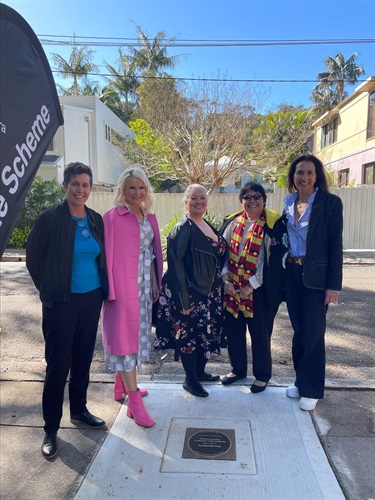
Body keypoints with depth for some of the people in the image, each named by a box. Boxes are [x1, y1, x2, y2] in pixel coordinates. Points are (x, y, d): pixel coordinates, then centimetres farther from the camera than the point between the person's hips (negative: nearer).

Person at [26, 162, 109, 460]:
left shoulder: (96, 220, 4)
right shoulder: (50, 219, -10)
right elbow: (34, 259, -2)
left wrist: (103, 289, 8)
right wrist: (49, 290, 3)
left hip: (92, 299, 5)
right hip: (62, 302, -4)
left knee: (83, 359, 17)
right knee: (58, 364, 2)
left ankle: (79, 410, 37)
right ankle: (51, 429, 20)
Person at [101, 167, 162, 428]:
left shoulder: (150, 218, 11)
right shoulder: (113, 217, -8)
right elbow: (107, 254, -11)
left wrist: (157, 283, 10)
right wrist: (109, 289, -14)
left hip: (145, 286, 7)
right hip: (123, 286, -7)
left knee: (139, 334, 15)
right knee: (125, 336, -2)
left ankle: (126, 385, 33)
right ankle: (135, 402, 4)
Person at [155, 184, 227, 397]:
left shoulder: (209, 226, 10)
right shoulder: (182, 229, -14)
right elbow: (175, 264, -18)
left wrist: (220, 284, 13)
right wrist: (183, 299, -21)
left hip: (210, 292, 8)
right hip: (191, 294, -8)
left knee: (208, 332, 17)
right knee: (190, 334, 4)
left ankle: (200, 371, 36)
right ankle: (190, 380, 22)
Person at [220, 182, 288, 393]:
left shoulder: (273, 224, -8)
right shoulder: (232, 222, 5)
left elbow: (274, 259, -13)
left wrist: (251, 285, -14)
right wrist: (226, 280, -6)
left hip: (258, 290, -4)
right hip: (231, 287, 5)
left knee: (260, 333, 8)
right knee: (233, 330, 14)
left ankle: (262, 375, 29)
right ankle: (238, 369, 36)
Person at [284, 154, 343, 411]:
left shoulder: (331, 203, -8)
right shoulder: (288, 203, 6)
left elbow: (335, 246, -10)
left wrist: (334, 285, -12)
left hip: (316, 276, -4)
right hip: (292, 273, 5)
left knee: (313, 334, 3)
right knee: (298, 331, 14)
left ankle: (312, 389, 21)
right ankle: (301, 381, 31)